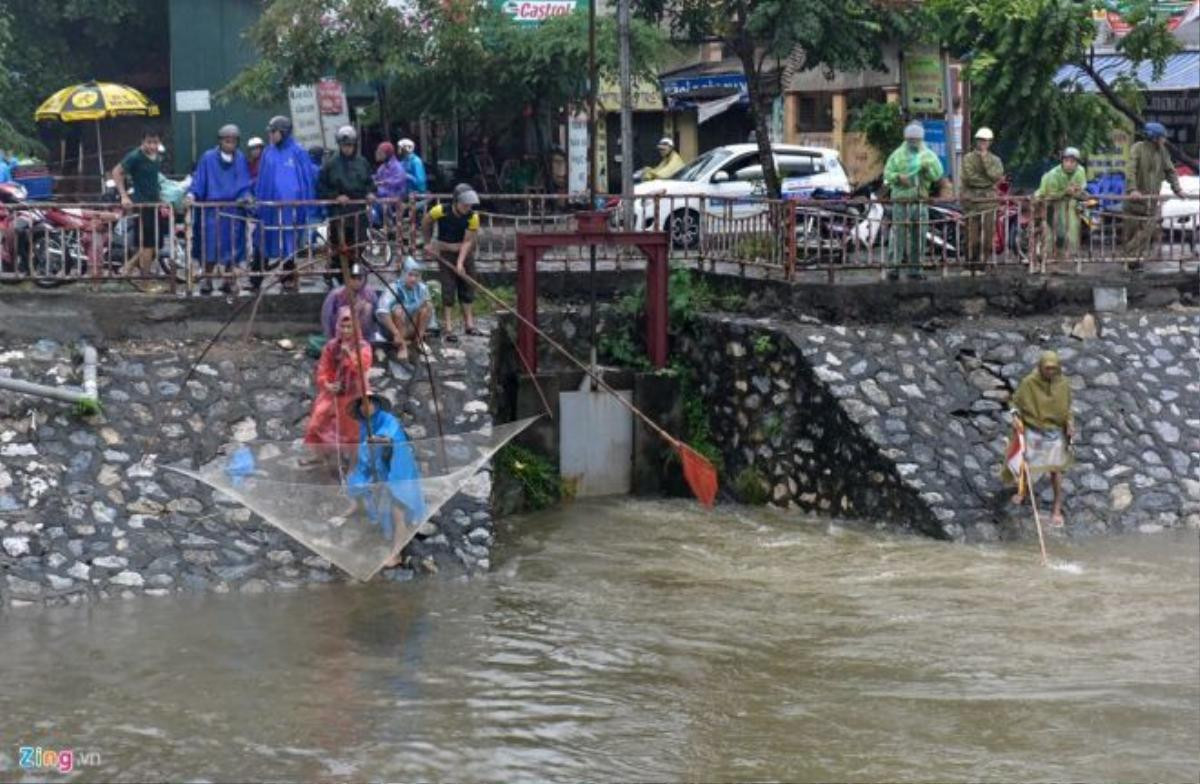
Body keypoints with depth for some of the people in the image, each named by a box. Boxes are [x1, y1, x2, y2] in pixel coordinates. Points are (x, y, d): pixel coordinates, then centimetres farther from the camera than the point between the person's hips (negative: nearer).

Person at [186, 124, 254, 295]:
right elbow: (198, 180, 0)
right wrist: (191, 194, -16)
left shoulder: (240, 159, 9)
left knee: (232, 245, 1)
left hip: (233, 209, 2)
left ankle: (229, 279, 9)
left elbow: (244, 184, 9)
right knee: (210, 244, -6)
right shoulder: (208, 158, 2)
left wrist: (245, 196, -10)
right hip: (212, 209, -2)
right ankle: (207, 279, 2)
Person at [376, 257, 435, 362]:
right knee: (398, 309, -33)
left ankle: (418, 340, -2)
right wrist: (396, 334, -38)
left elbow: (429, 310, 8)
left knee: (428, 304, -13)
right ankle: (402, 346, -20)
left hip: (415, 327, 5)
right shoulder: (395, 289, -22)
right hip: (398, 329, -5)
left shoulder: (422, 289, -6)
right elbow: (381, 313, -35)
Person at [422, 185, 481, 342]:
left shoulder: (473, 217, -15)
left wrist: (460, 262, -24)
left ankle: (469, 323, 17)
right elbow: (425, 223, 1)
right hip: (445, 253, -2)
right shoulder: (440, 211, -19)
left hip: (464, 253, 2)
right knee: (448, 289, -6)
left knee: (468, 287, 6)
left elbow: (468, 241, -16)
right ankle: (447, 328, -4)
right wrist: (428, 244, 4)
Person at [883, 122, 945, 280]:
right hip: (901, 200, -2)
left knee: (918, 236, 4)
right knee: (898, 234, -8)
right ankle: (895, 266, -7)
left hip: (920, 201, 2)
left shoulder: (928, 155, 9)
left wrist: (928, 168, -14)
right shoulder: (897, 155, 5)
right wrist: (898, 177, -17)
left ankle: (915, 268, 10)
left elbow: (939, 176, 3)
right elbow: (887, 173, 2)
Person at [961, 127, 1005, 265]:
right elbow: (969, 177, -7)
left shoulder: (995, 160, 13)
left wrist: (985, 158, -5)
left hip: (989, 200, 2)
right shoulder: (968, 158, 6)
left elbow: (996, 176, -7)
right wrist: (987, 181, -5)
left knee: (988, 234, -2)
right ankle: (970, 263, -1)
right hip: (972, 200, -2)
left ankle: (985, 262, 4)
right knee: (972, 234, -5)